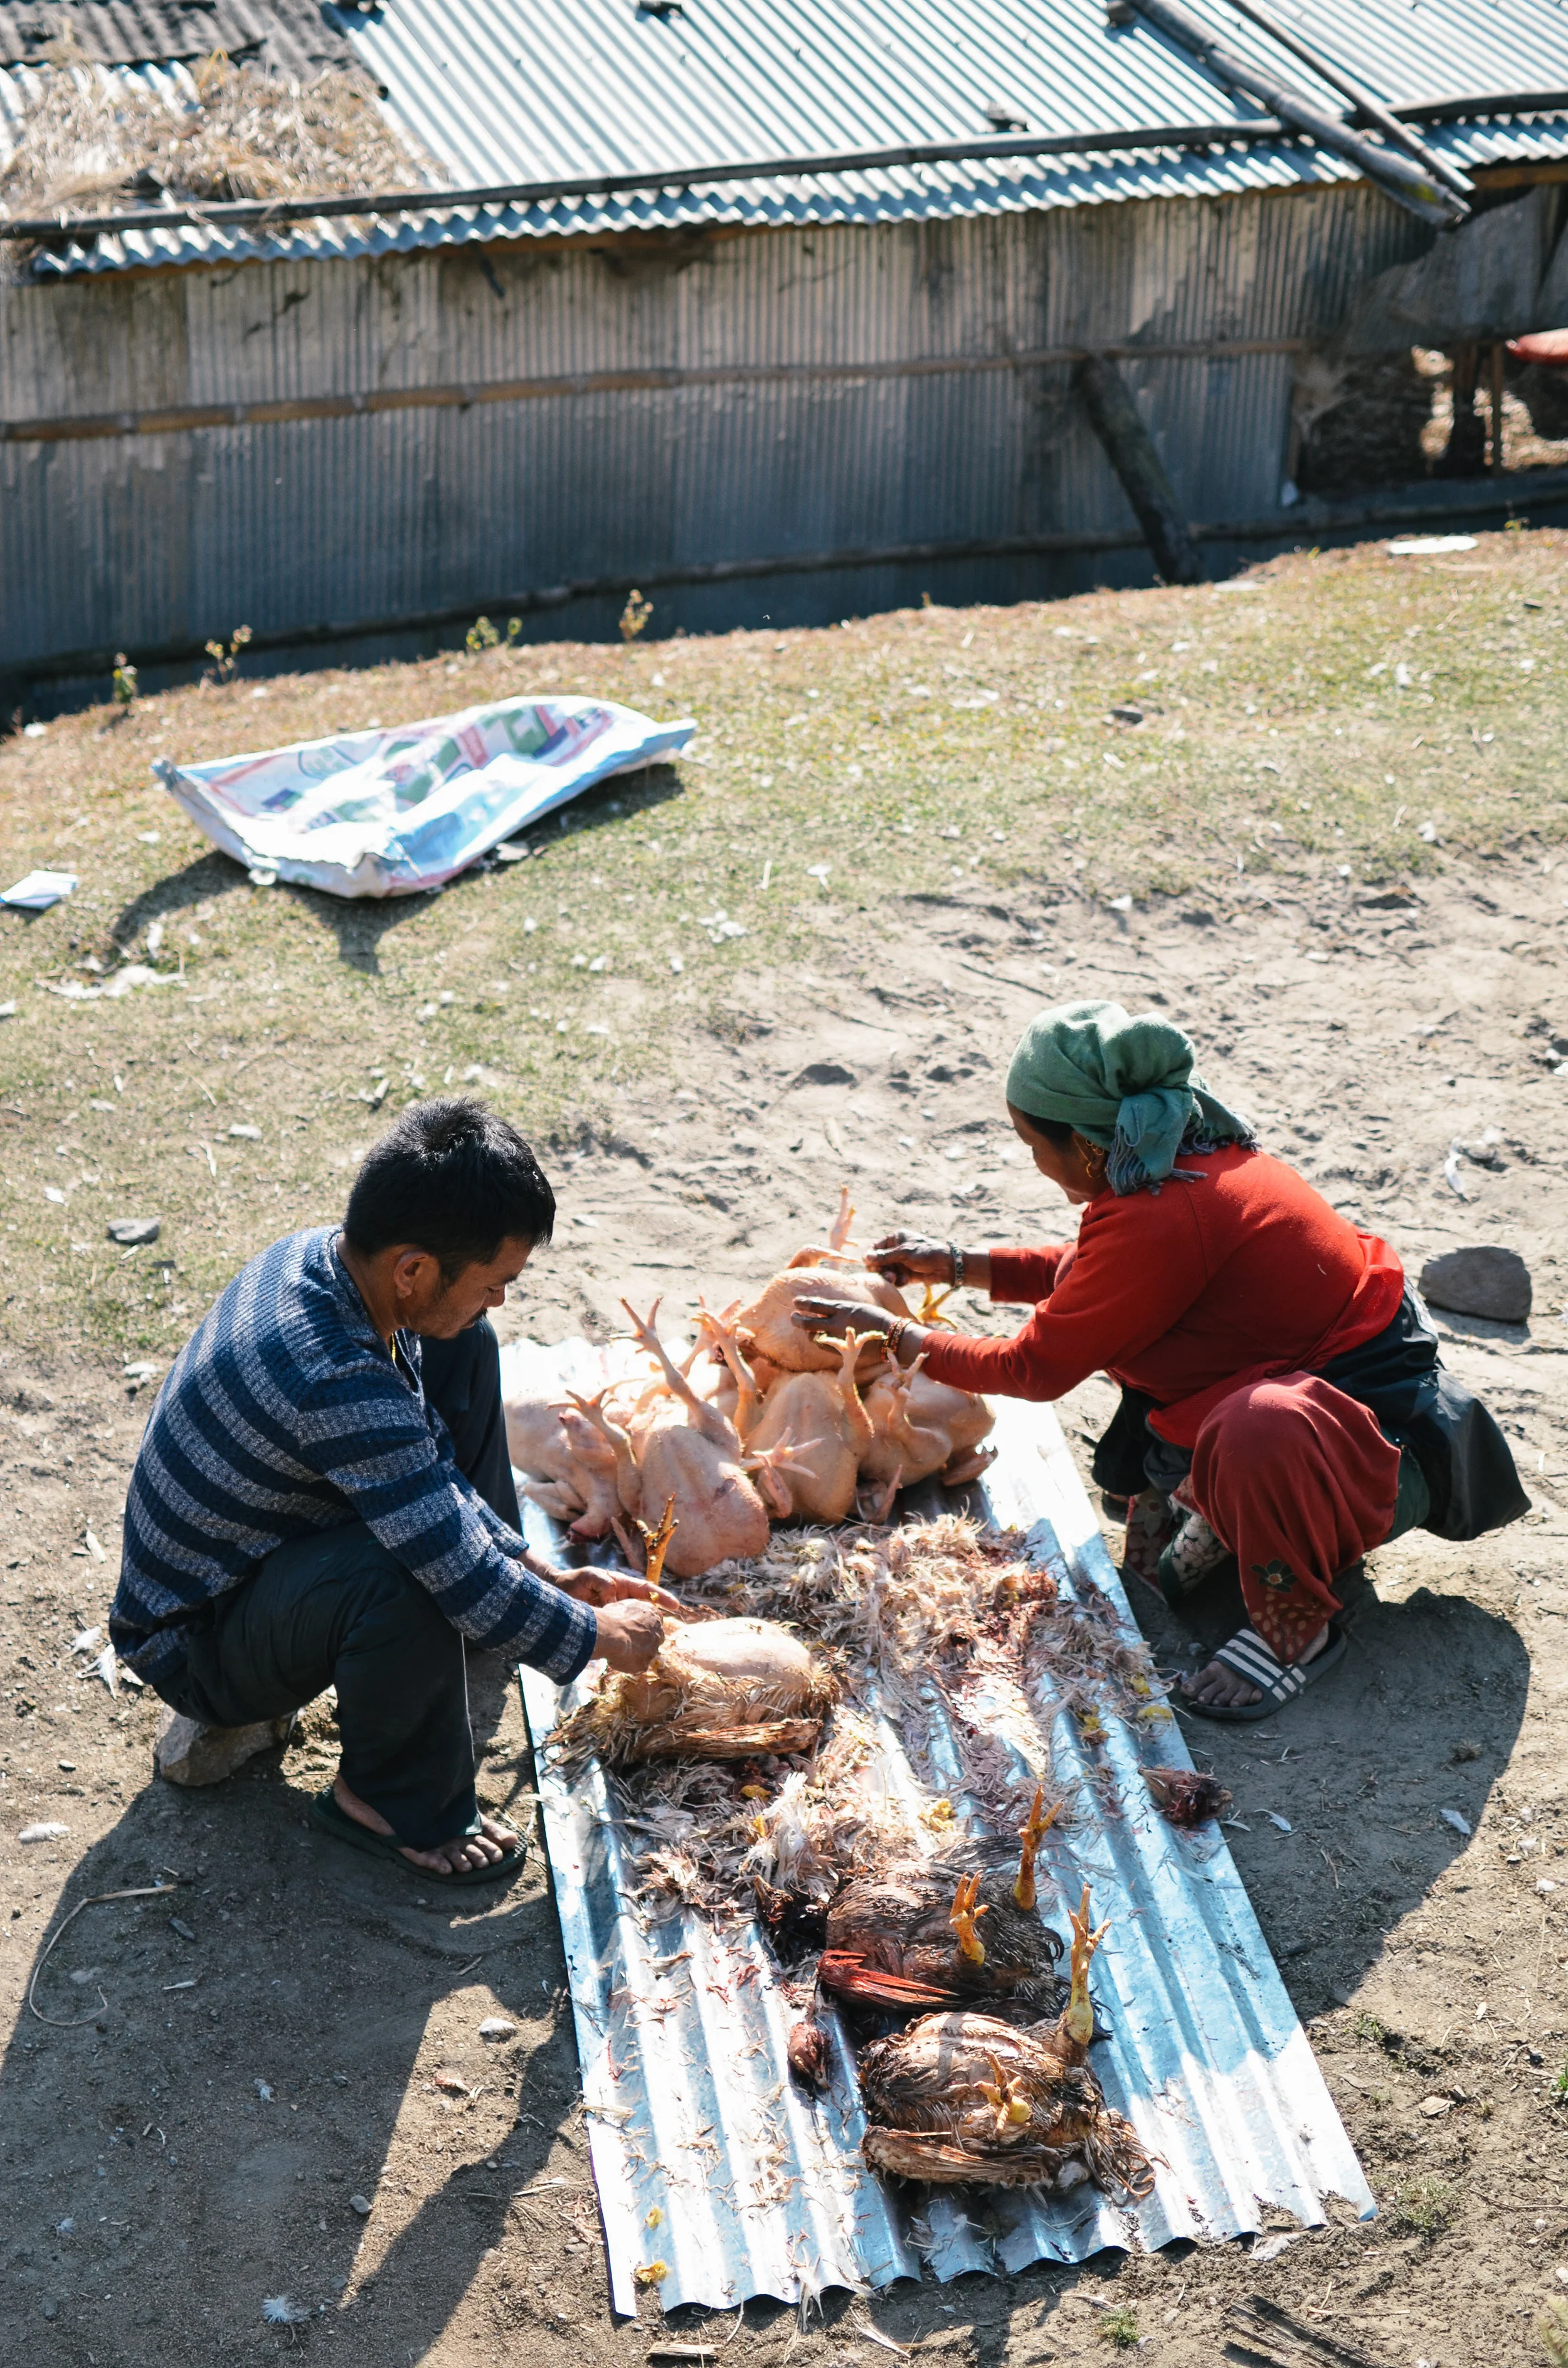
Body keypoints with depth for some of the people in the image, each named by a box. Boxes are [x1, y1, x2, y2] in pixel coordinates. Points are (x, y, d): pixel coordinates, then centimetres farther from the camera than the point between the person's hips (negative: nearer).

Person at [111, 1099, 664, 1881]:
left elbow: (432, 1457, 5)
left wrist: (538, 1572, 1)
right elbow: (465, 1580, -32)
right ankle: (392, 1803, -12)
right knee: (406, 1567, -39)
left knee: (460, 1349, 6)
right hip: (193, 1650, -9)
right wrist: (601, 1637, -16)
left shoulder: (319, 1257, -11)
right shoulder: (334, 1383, -38)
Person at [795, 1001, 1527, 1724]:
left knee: (1258, 1431, -43)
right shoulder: (1187, 1157, -2)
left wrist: (898, 1338, -5)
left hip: (1385, 1438, -10)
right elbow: (1088, 1271, 19)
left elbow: (1033, 1369, -17)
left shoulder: (1162, 1219, -30)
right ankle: (1221, 1510, 24)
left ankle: (1297, 1626, -15)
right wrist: (958, 1265, 16)